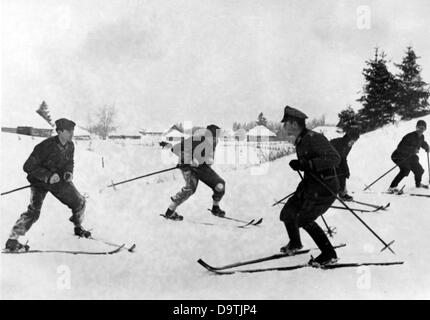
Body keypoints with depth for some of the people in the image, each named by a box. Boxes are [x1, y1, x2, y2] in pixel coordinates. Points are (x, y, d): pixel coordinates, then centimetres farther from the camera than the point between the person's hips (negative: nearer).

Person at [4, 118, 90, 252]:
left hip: (60, 179, 6)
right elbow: (28, 166, -27)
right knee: (33, 211, -20)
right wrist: (48, 176, -34)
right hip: (40, 181, -6)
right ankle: (12, 241, -11)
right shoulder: (46, 146, -29)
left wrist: (69, 172, -11)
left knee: (79, 202, 6)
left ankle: (78, 227, 32)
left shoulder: (70, 146, -9)